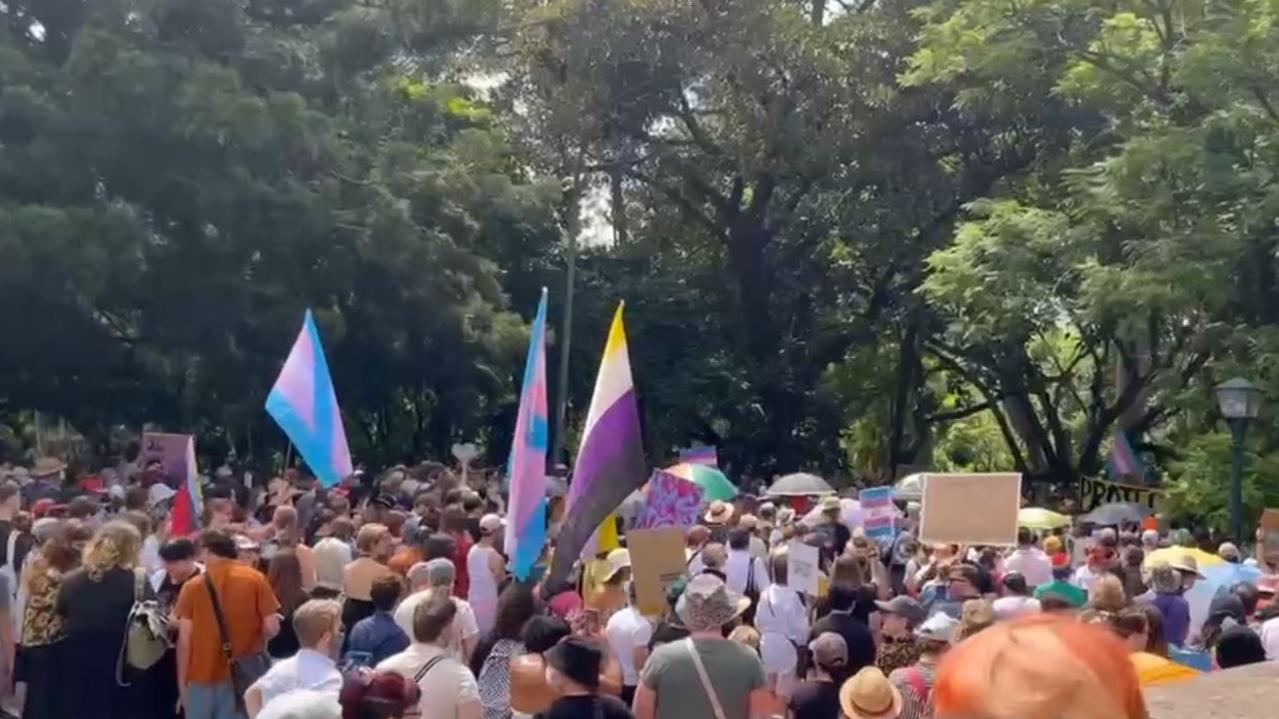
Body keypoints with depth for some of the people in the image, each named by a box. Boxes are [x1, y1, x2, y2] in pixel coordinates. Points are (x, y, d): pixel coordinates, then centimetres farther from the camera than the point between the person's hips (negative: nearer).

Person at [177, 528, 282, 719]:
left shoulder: (193, 586, -4)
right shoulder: (255, 579, -3)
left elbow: (184, 641, -4)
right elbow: (271, 628, -6)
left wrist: (182, 683, 5)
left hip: (202, 677, 0)